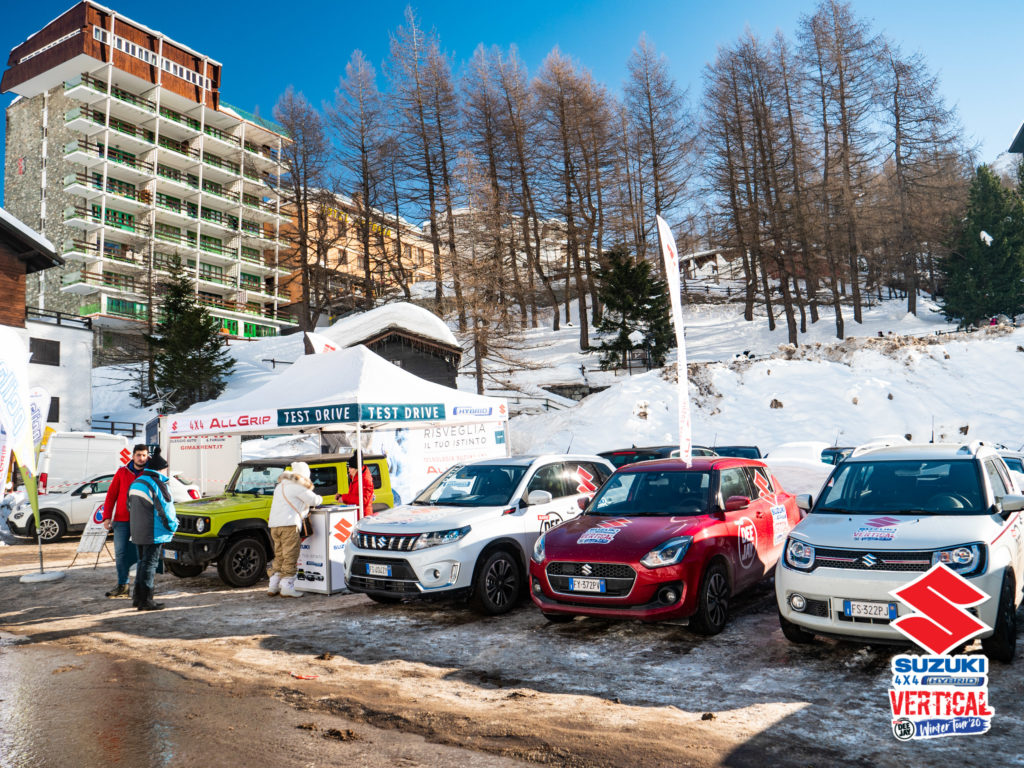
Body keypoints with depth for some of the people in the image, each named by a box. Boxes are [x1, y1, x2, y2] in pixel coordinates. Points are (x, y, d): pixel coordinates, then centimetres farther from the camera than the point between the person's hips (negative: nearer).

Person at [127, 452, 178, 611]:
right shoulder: (157, 484, -17)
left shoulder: (136, 483, 13)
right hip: (153, 533, -9)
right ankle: (145, 601, -2)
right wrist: (172, 527, -3)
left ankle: (137, 597, 24)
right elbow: (165, 509, -17)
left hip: (138, 532, 9)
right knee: (149, 564, -4)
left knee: (142, 563, 18)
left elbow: (130, 506, 21)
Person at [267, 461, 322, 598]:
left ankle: (273, 586, 18)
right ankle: (287, 587, -6)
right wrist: (320, 499, 16)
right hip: (289, 525, -9)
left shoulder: (280, 485, 23)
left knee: (279, 556, 16)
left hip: (274, 525, 9)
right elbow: (313, 500, -5)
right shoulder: (297, 486, -6)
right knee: (290, 557, -5)